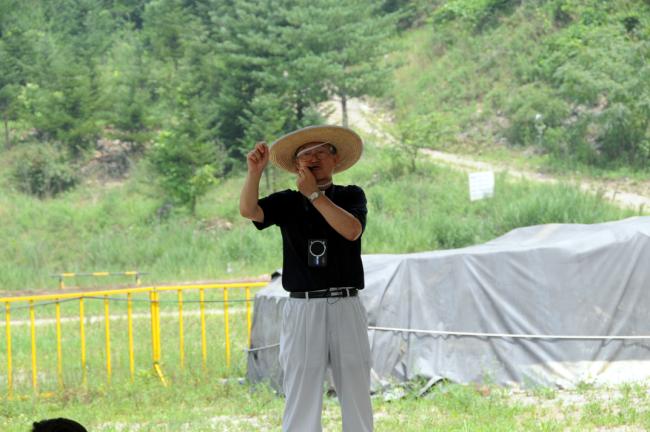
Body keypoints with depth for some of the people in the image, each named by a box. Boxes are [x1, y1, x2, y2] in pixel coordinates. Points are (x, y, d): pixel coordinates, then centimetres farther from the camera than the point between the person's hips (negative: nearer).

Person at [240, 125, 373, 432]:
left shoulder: (351, 196, 9)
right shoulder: (287, 202, 10)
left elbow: (352, 230, -11)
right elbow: (248, 210, -8)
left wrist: (314, 194, -9)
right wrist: (254, 171, -23)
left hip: (346, 308, 0)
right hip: (302, 310, 0)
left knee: (357, 399, 2)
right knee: (301, 399, -4)